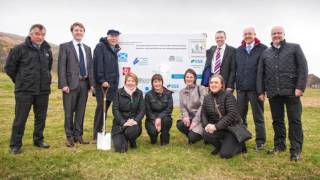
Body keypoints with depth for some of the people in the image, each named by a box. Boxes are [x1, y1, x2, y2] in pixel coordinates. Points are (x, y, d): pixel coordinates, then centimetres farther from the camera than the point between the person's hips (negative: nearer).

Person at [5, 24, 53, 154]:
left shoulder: (47, 50, 8)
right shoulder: (19, 49, -6)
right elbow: (9, 68, 1)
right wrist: (21, 81, 7)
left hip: (43, 91, 4)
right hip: (24, 91, -4)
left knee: (41, 118, 12)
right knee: (20, 119, 1)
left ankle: (38, 140, 27)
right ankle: (15, 145, 14)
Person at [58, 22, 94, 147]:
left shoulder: (87, 48, 15)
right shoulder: (65, 47, 1)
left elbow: (91, 67, 13)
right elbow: (61, 67, -6)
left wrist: (91, 83, 5)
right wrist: (64, 84, -13)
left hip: (84, 83, 4)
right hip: (71, 83, -4)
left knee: (81, 111, 10)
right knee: (69, 112, 3)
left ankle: (78, 135, 21)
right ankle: (70, 137, 16)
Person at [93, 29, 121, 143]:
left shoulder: (114, 49, 18)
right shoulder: (100, 46, -5)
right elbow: (98, 64, -15)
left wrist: (116, 82, 16)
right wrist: (101, 80, -20)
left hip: (112, 84, 7)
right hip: (102, 83, -7)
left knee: (105, 108, 10)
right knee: (101, 107, -8)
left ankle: (101, 132, 19)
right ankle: (96, 136, -2)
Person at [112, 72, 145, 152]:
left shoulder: (139, 93, 4)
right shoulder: (119, 92, -1)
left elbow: (142, 110, 0)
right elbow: (115, 109, -6)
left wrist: (135, 120, -18)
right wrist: (123, 122, -18)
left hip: (134, 121, 1)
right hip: (120, 122, -1)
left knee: (132, 131, -35)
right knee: (120, 148, -18)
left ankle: (132, 141, 4)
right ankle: (123, 138, 21)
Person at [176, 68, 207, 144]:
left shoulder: (201, 89, -5)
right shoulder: (182, 91, 9)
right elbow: (182, 107, 4)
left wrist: (195, 121, -20)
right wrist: (186, 116, -18)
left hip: (200, 118, -4)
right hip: (189, 117, 4)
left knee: (192, 137, -24)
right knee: (179, 125, -28)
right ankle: (191, 134, 4)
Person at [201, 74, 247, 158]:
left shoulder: (228, 96, -13)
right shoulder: (207, 98, 4)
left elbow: (232, 114, -22)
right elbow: (203, 113, 1)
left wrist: (217, 126, -28)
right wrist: (206, 125, -20)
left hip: (232, 128, -4)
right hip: (217, 128, 5)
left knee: (225, 154, -17)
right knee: (206, 134, -28)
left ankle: (240, 145, 15)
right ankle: (220, 146, 6)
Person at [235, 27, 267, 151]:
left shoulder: (263, 49, -1)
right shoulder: (238, 50, 12)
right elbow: (235, 68, 11)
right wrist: (234, 84, 5)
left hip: (255, 88, -4)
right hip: (241, 88, 4)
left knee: (258, 116, 6)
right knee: (240, 115, 10)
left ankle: (260, 141, 16)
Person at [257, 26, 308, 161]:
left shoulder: (294, 48, 7)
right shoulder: (265, 53, 15)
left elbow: (303, 68, -1)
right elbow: (260, 73, 12)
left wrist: (300, 87, -12)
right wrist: (261, 91, 5)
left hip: (291, 91, -3)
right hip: (273, 93, 3)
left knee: (294, 120, 0)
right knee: (277, 120, 10)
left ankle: (296, 149, 7)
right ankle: (279, 145, 22)